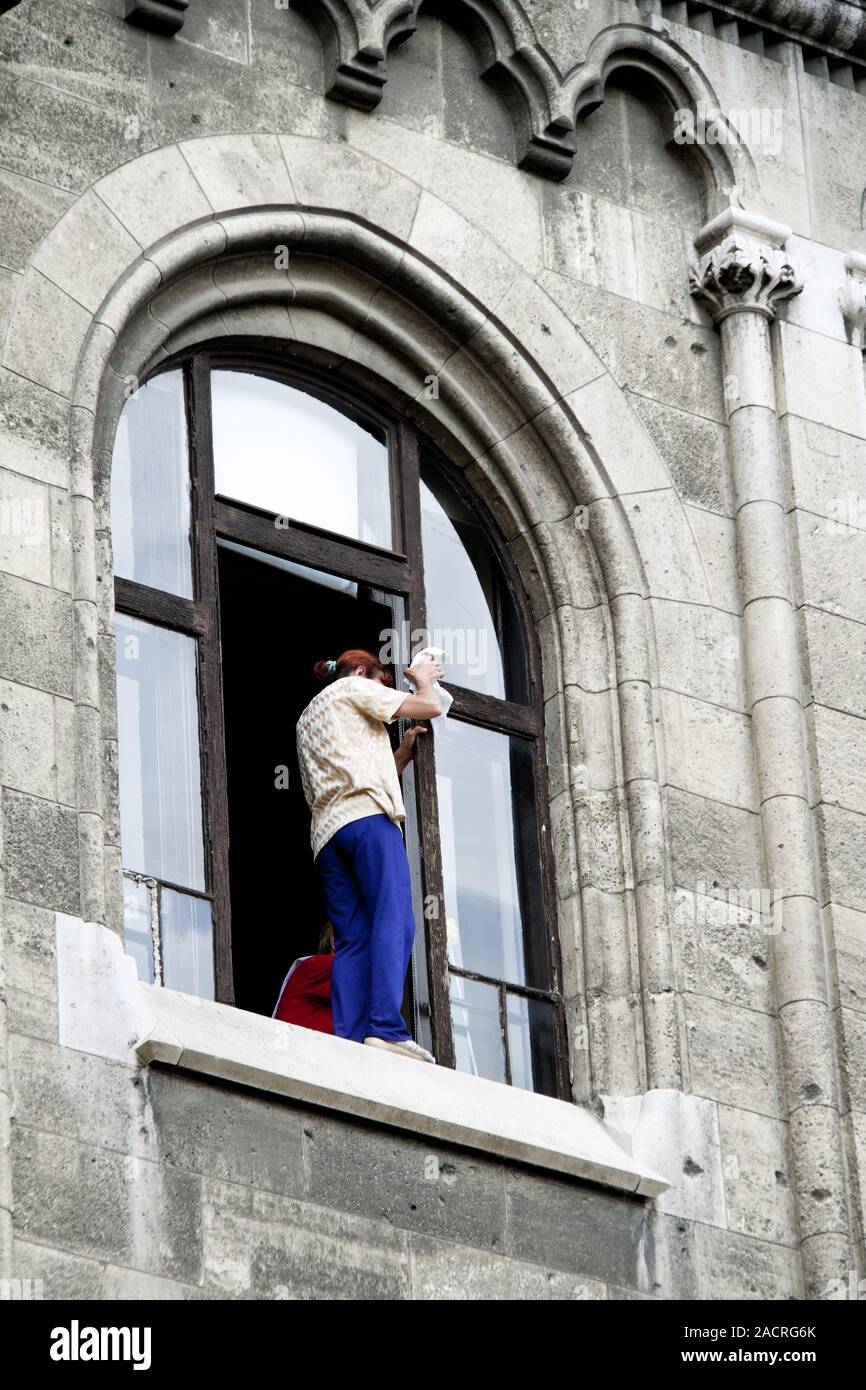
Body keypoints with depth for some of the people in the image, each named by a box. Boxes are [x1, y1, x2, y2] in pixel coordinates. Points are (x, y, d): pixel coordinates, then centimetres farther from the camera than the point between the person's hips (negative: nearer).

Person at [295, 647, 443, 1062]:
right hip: (367, 817, -8)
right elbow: (430, 706, 8)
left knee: (352, 940, -3)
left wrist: (404, 751, 31)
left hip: (326, 829, 8)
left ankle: (348, 1040, -19)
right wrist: (423, 679, 28)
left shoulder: (306, 720, 35)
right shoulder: (352, 688, 13)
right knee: (394, 921, -19)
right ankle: (386, 1027, -36)